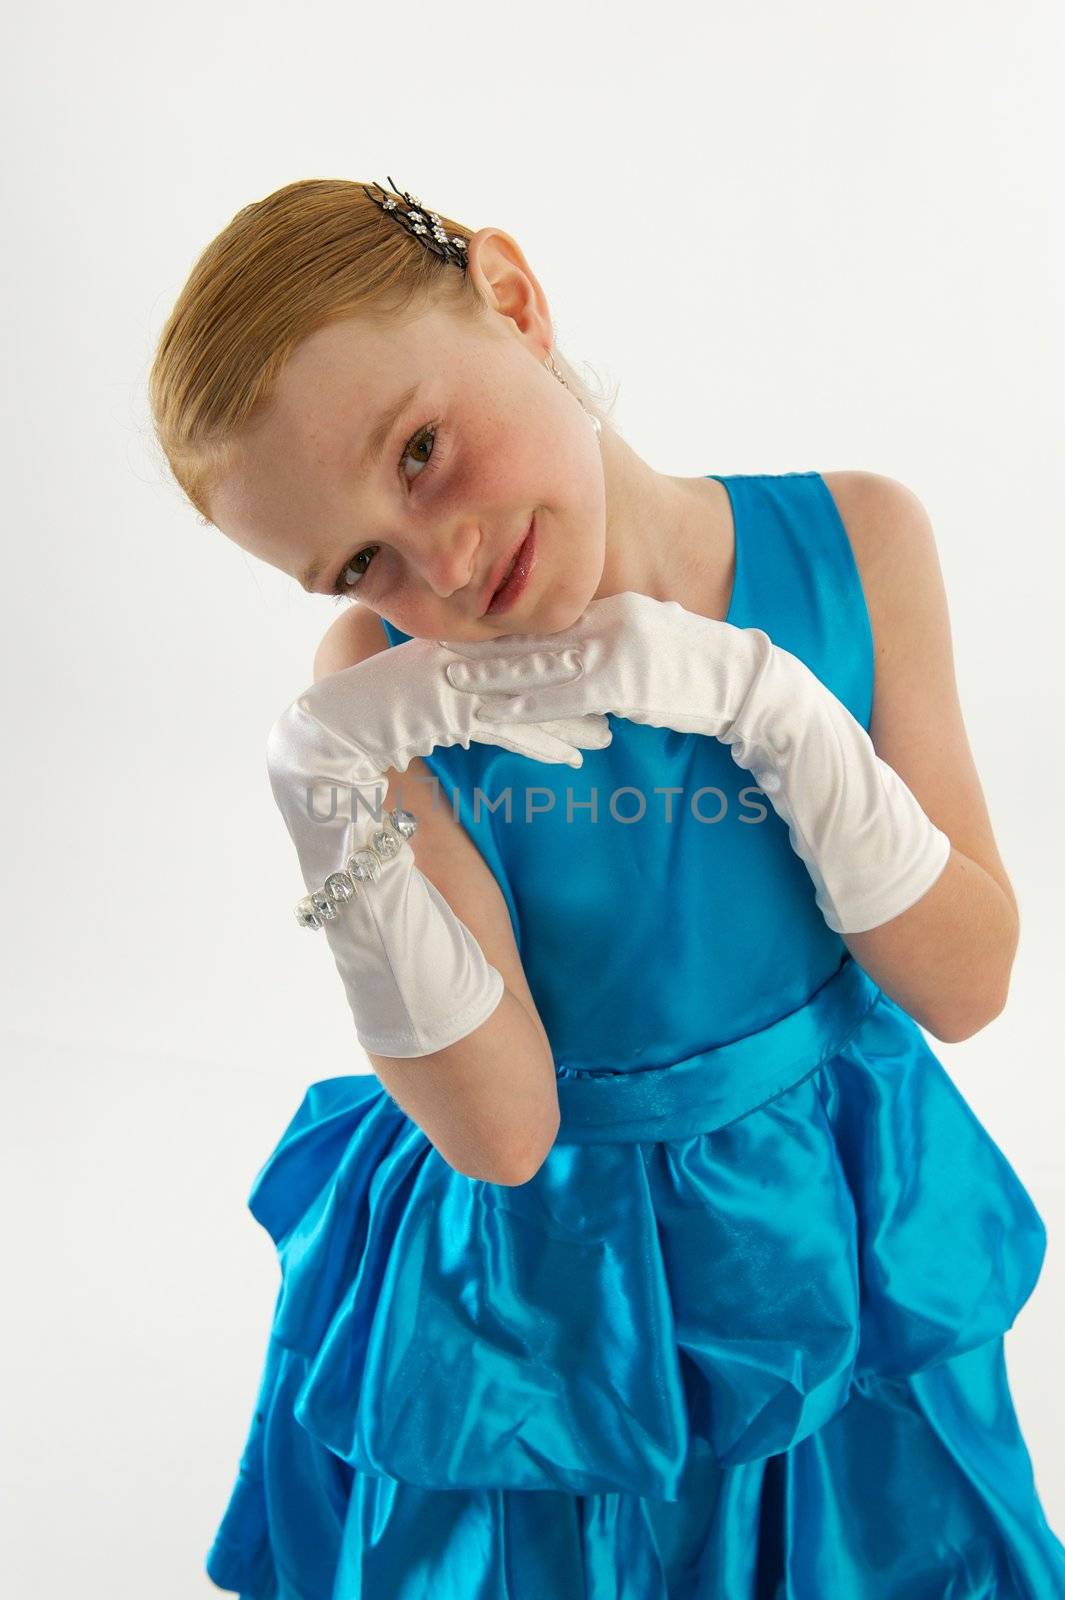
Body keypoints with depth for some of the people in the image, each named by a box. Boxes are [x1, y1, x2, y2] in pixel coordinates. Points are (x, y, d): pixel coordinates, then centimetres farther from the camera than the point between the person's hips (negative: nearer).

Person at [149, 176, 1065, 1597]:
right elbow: (499, 1132, -21)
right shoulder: (388, 681, -18)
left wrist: (764, 693, -27)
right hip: (533, 1288, -1)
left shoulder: (853, 545, -15)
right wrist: (325, 781, -32)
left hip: (828, 1240, 2)